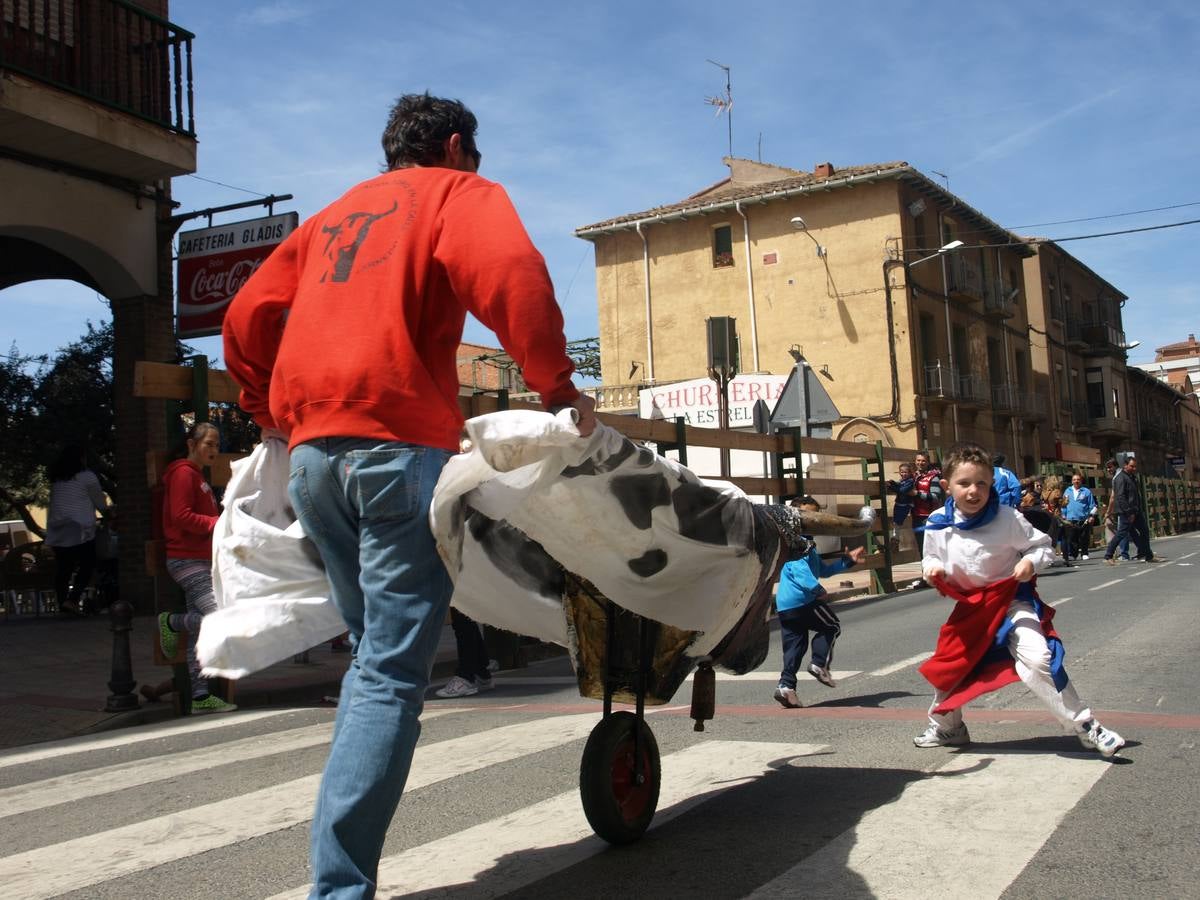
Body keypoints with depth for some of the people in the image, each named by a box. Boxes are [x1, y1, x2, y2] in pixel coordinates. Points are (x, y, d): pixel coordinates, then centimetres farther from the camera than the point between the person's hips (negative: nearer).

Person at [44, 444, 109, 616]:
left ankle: (63, 604, 9)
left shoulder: (55, 478, 13)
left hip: (57, 529, 6)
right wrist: (107, 511, 27)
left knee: (63, 568, 8)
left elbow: (55, 502, 15)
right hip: (79, 529, -6)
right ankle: (72, 600, -15)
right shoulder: (87, 477, -3)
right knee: (86, 566, -1)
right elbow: (100, 502, 5)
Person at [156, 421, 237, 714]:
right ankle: (172, 621, 1)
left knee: (200, 631, 7)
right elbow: (181, 516, -18)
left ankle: (201, 697, 8)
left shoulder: (197, 476, 23)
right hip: (187, 561, -10)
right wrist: (220, 523, -17)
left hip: (200, 561, 10)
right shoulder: (183, 472, -7)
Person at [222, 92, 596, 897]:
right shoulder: (459, 193, 9)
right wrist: (558, 386, -8)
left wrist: (277, 417, 32)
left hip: (312, 451, 7)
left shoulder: (335, 214, 29)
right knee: (394, 672, -8)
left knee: (373, 655, 16)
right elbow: (511, 275, -13)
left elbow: (247, 318, 25)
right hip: (399, 443, -7)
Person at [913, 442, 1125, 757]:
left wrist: (1031, 561, -26)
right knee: (947, 666, 15)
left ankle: (1084, 725, -10)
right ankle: (945, 727, 42)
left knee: (1037, 658, -26)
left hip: (1011, 600, -4)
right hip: (970, 608, 5)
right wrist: (931, 567, -14)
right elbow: (932, 557, 8)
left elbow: (1042, 545, -6)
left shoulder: (1007, 519, -17)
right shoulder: (938, 524, -7)